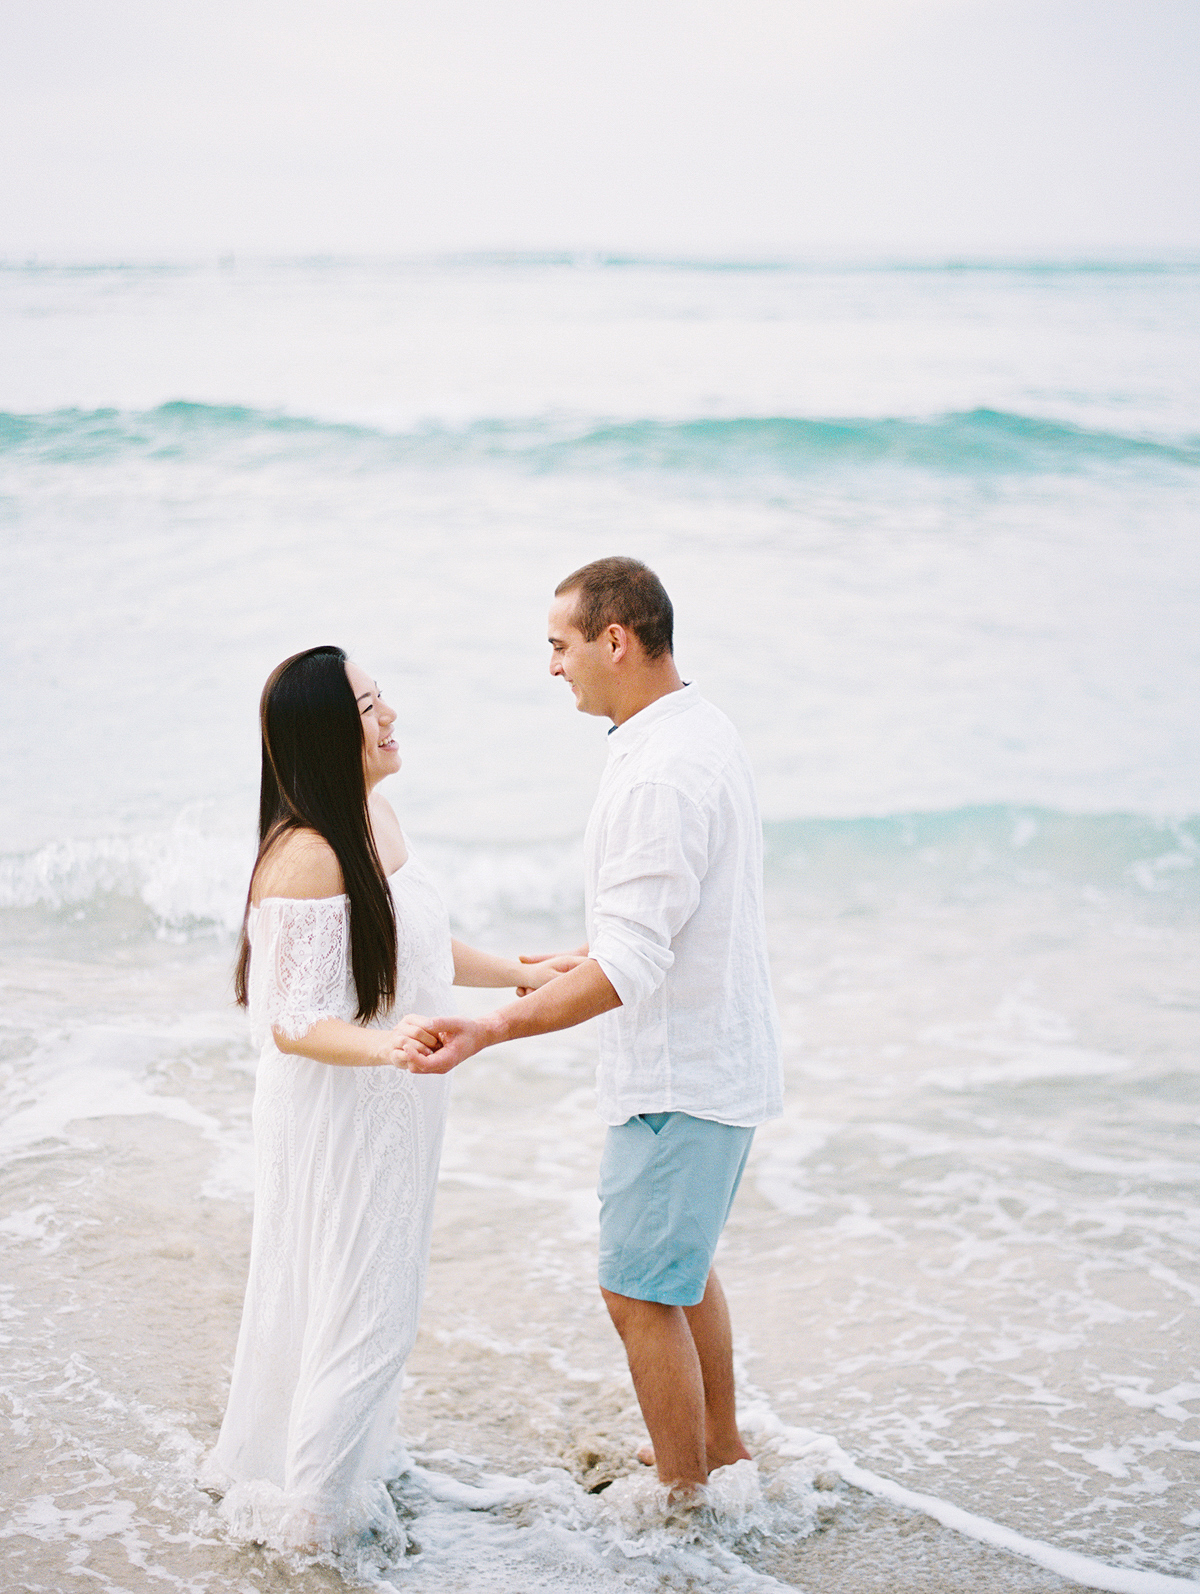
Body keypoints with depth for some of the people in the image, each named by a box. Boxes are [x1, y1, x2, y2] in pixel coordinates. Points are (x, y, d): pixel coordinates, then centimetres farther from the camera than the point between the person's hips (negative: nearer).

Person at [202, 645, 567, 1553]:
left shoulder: (378, 818, 3)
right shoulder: (302, 858, -26)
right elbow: (293, 1024, -24)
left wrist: (526, 975, 18)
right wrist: (386, 1046, -41)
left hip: (394, 1104, 9)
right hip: (337, 1111, -9)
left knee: (347, 1294, 22)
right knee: (364, 1307, 1)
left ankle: (271, 1463, 41)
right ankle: (312, 1506, 21)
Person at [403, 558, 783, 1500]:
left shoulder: (661, 774, -26)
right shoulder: (704, 731, 7)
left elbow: (631, 967, -31)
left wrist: (491, 1029, -35)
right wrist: (581, 958, 28)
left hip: (681, 1079, -10)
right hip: (722, 1059, 10)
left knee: (641, 1292, 1)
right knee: (684, 1267, 24)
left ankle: (685, 1501, 14)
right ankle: (723, 1453, 38)